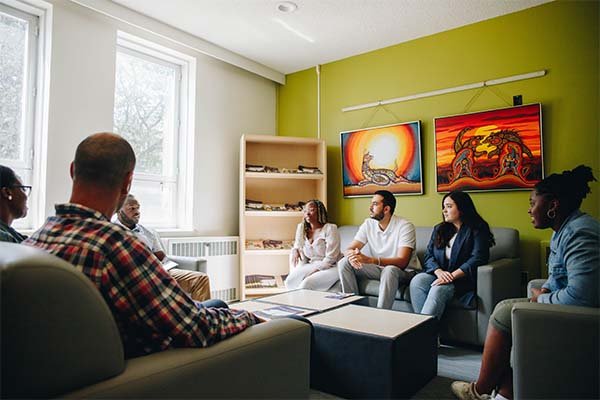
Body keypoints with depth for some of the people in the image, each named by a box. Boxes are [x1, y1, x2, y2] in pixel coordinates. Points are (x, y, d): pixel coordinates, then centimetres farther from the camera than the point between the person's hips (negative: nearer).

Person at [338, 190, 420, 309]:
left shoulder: (405, 226, -18)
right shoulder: (368, 224, -1)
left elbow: (402, 262, -28)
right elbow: (348, 250, -5)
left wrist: (370, 260, -42)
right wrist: (352, 255, -33)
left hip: (404, 271, -5)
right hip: (379, 269, 5)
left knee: (389, 270, -39)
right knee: (344, 263, -14)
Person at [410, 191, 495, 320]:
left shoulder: (477, 230, 1)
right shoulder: (439, 229, 19)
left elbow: (477, 258, -12)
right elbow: (428, 255, 10)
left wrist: (452, 276, -21)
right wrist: (439, 271, -12)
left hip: (463, 279, -5)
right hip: (438, 275, 5)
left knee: (438, 289, -34)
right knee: (417, 281, -26)